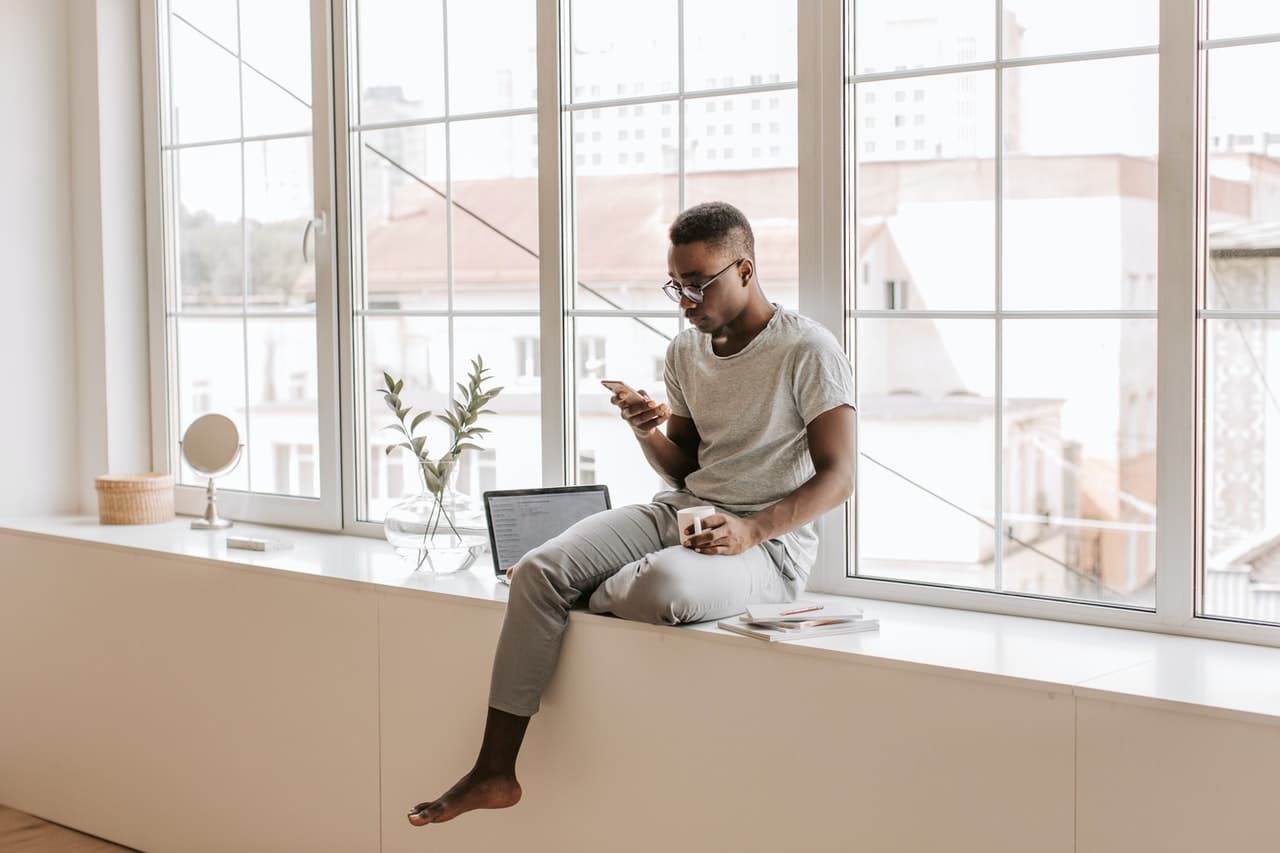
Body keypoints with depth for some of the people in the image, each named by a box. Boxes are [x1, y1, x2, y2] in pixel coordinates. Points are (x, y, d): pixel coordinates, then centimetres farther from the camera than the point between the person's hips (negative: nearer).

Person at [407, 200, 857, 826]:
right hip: (683, 511, 7)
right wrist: (647, 433, -5)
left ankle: (582, 605, 1)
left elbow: (837, 477, -13)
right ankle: (493, 773, -13)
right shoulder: (686, 350, 13)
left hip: (769, 539, -6)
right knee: (537, 571, -16)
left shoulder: (809, 352, -9)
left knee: (663, 585, -39)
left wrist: (751, 530, -28)